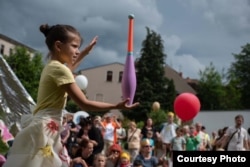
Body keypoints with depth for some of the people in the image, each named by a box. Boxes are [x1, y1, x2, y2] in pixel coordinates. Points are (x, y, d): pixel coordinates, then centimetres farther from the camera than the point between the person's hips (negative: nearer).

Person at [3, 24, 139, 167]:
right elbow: (84, 104, -17)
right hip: (44, 129, -10)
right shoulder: (60, 69, -15)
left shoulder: (51, 67, 14)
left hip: (45, 128, 10)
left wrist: (86, 51, 43)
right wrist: (117, 106, -14)